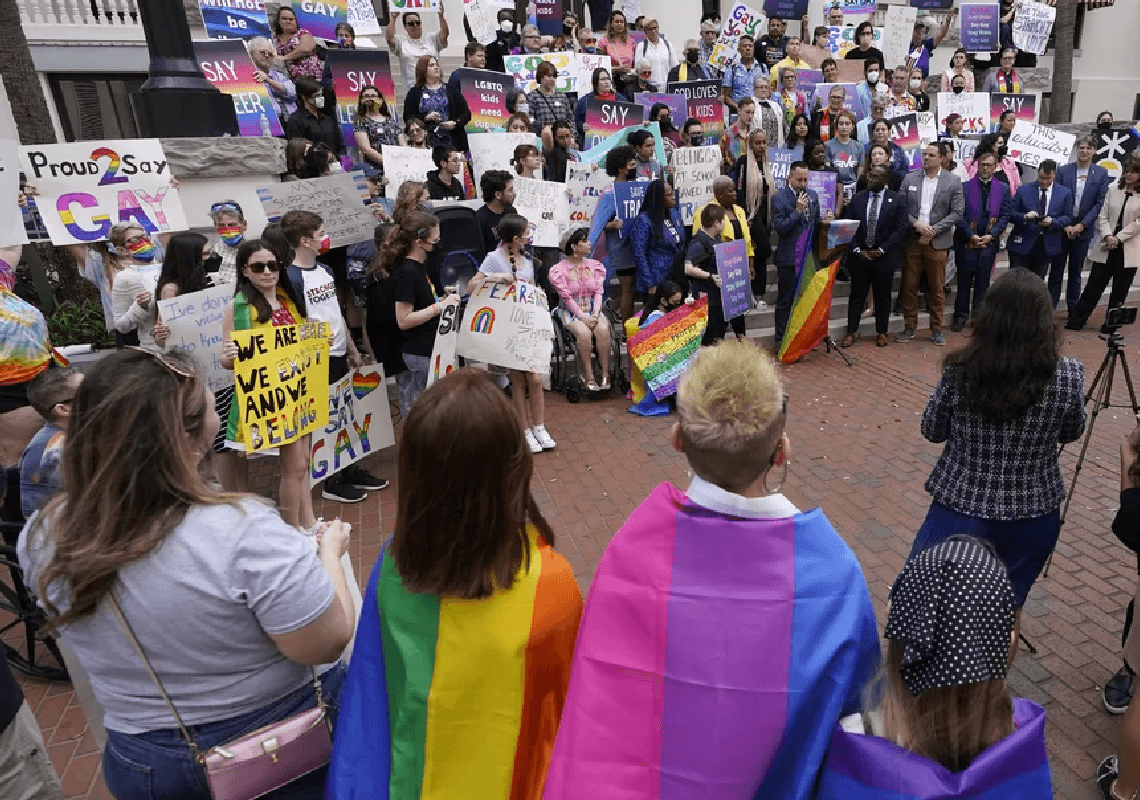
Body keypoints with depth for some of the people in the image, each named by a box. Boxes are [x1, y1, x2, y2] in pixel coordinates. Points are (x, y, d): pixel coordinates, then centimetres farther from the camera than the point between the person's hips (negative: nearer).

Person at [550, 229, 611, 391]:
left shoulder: (595, 265, 9)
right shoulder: (560, 269, -4)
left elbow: (598, 291, 3)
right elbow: (566, 297, -10)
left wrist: (595, 313, -14)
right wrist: (583, 317, -19)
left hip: (593, 309, 3)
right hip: (572, 311, -3)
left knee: (603, 329, -29)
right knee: (584, 332, -33)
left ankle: (605, 374, -22)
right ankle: (589, 377, -25)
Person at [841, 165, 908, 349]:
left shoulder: (897, 201, -1)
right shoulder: (857, 199, 5)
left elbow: (901, 228, -6)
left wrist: (881, 250, -13)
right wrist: (857, 250, -8)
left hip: (884, 257, -1)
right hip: (859, 255, 2)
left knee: (883, 297, 8)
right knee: (856, 296, 6)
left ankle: (881, 332, 20)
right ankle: (851, 332, 14)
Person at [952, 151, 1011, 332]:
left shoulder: (1003, 189, 8)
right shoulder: (964, 187, 1)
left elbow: (1005, 216, 5)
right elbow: (959, 215, -3)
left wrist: (991, 235, -9)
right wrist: (971, 235, -12)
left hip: (989, 242, 2)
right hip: (966, 241, -2)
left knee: (983, 280, 7)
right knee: (964, 280, 2)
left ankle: (978, 316, 16)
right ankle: (961, 316, 11)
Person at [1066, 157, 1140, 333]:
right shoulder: (1113, 189, 5)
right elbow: (1103, 215, 3)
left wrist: (1118, 238, -11)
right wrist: (1108, 236, -10)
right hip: (1108, 247, 1)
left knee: (1119, 290, 7)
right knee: (1094, 285, 2)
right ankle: (1076, 320, 8)